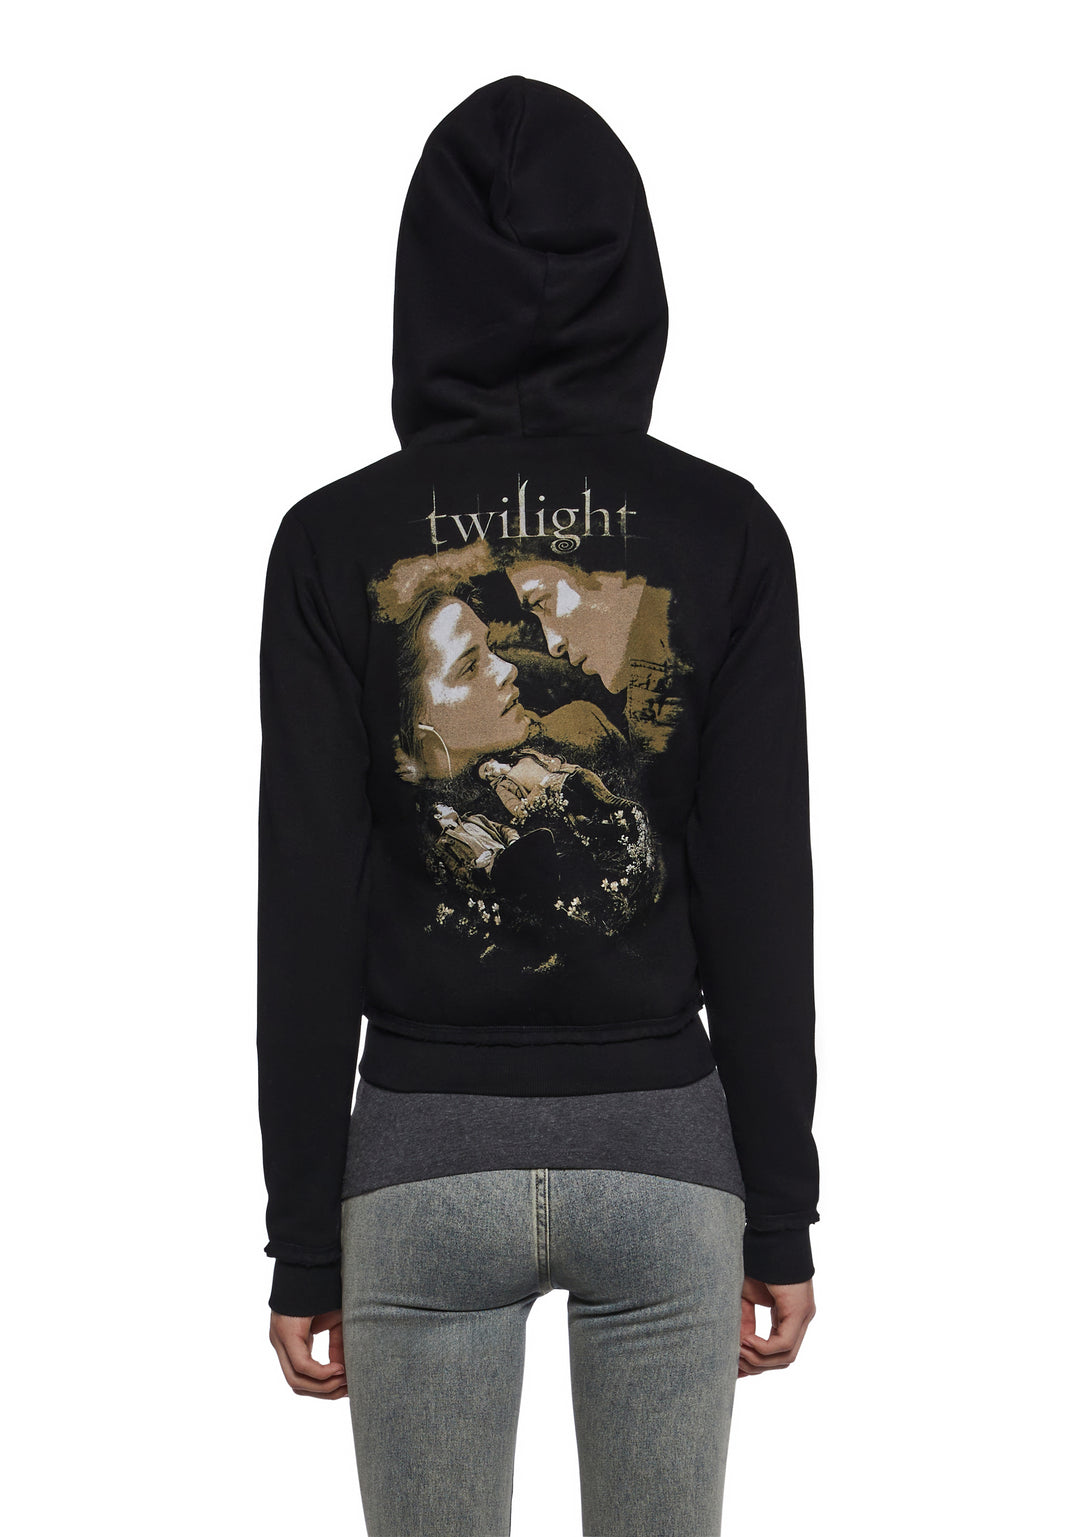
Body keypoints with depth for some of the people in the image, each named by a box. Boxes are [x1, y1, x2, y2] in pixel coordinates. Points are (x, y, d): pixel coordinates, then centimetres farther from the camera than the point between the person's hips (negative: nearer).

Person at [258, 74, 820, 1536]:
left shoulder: (336, 539, -5)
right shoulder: (723, 529, -4)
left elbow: (306, 914, -6)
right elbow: (766, 896, -5)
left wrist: (304, 1240, 2)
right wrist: (781, 1213, 4)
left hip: (422, 1154, 0)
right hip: (664, 1147, 1)